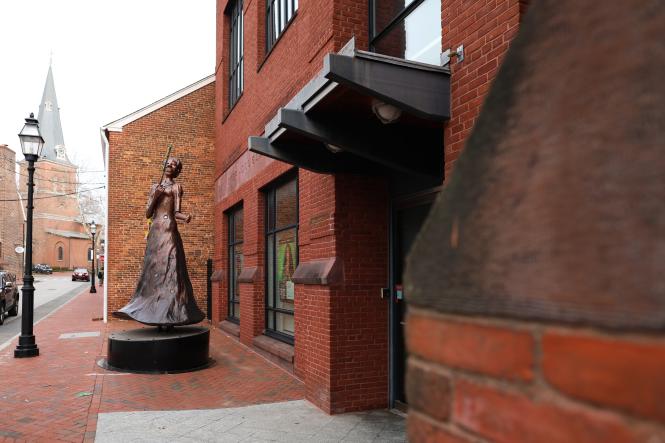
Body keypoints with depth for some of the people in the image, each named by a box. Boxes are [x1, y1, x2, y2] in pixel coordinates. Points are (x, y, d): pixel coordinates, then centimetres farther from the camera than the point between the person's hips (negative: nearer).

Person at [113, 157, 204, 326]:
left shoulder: (177, 187, 8)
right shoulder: (155, 187, 21)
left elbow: (176, 212, -1)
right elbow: (148, 214, 14)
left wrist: (185, 217, -24)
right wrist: (155, 197, -1)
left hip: (169, 231, -5)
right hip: (155, 231, 5)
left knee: (170, 269, -11)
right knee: (153, 270, 1)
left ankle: (171, 315, -12)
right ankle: (158, 315, 4)